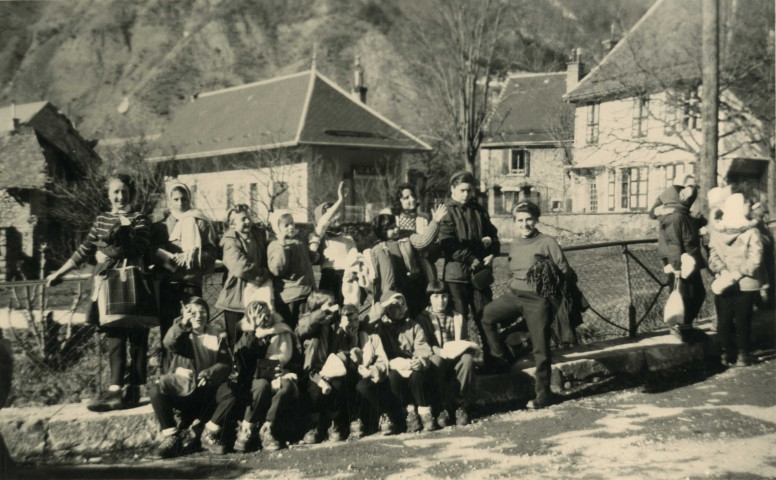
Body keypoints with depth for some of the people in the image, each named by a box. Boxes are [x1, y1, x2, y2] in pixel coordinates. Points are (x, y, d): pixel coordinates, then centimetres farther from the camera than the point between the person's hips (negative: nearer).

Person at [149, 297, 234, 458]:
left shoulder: (217, 339, 20)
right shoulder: (181, 336, 17)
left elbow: (226, 365, 4)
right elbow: (169, 343, -9)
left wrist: (208, 374, -16)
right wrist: (182, 323, -27)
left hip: (207, 391, 1)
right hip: (181, 390, 0)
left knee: (232, 391, -28)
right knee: (156, 390, -29)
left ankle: (209, 434, -10)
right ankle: (170, 436, -16)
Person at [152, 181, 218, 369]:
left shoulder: (200, 223, 8)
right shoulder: (160, 226, 13)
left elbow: (211, 252, 3)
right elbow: (154, 252, 5)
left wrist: (192, 257, -12)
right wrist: (171, 258, -13)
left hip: (192, 281, -2)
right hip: (167, 282, 2)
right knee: (167, 328, 4)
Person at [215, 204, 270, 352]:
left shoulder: (259, 235, 9)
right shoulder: (231, 241, -11)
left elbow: (265, 259, 19)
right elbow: (241, 267, -23)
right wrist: (263, 274, -10)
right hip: (237, 299, -5)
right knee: (236, 341, 3)